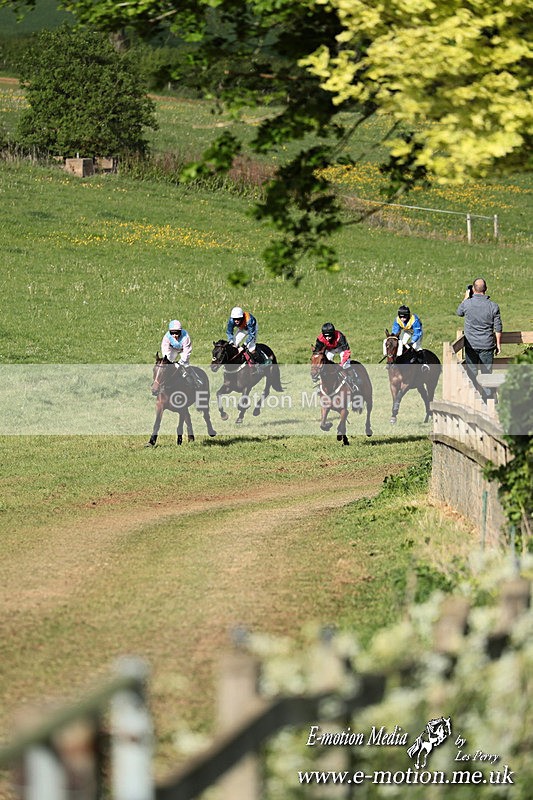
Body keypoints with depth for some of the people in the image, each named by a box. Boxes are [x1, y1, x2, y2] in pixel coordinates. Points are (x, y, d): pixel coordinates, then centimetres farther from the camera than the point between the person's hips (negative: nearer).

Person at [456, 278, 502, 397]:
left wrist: (466, 298, 21)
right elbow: (498, 329, -4)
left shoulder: (467, 304, -11)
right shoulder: (493, 306, -10)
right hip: (487, 345, 0)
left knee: (471, 371, 10)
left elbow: (459, 312, 14)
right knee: (487, 371, 9)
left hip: (471, 344, 0)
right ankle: (488, 394, 13)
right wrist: (498, 344, 7)